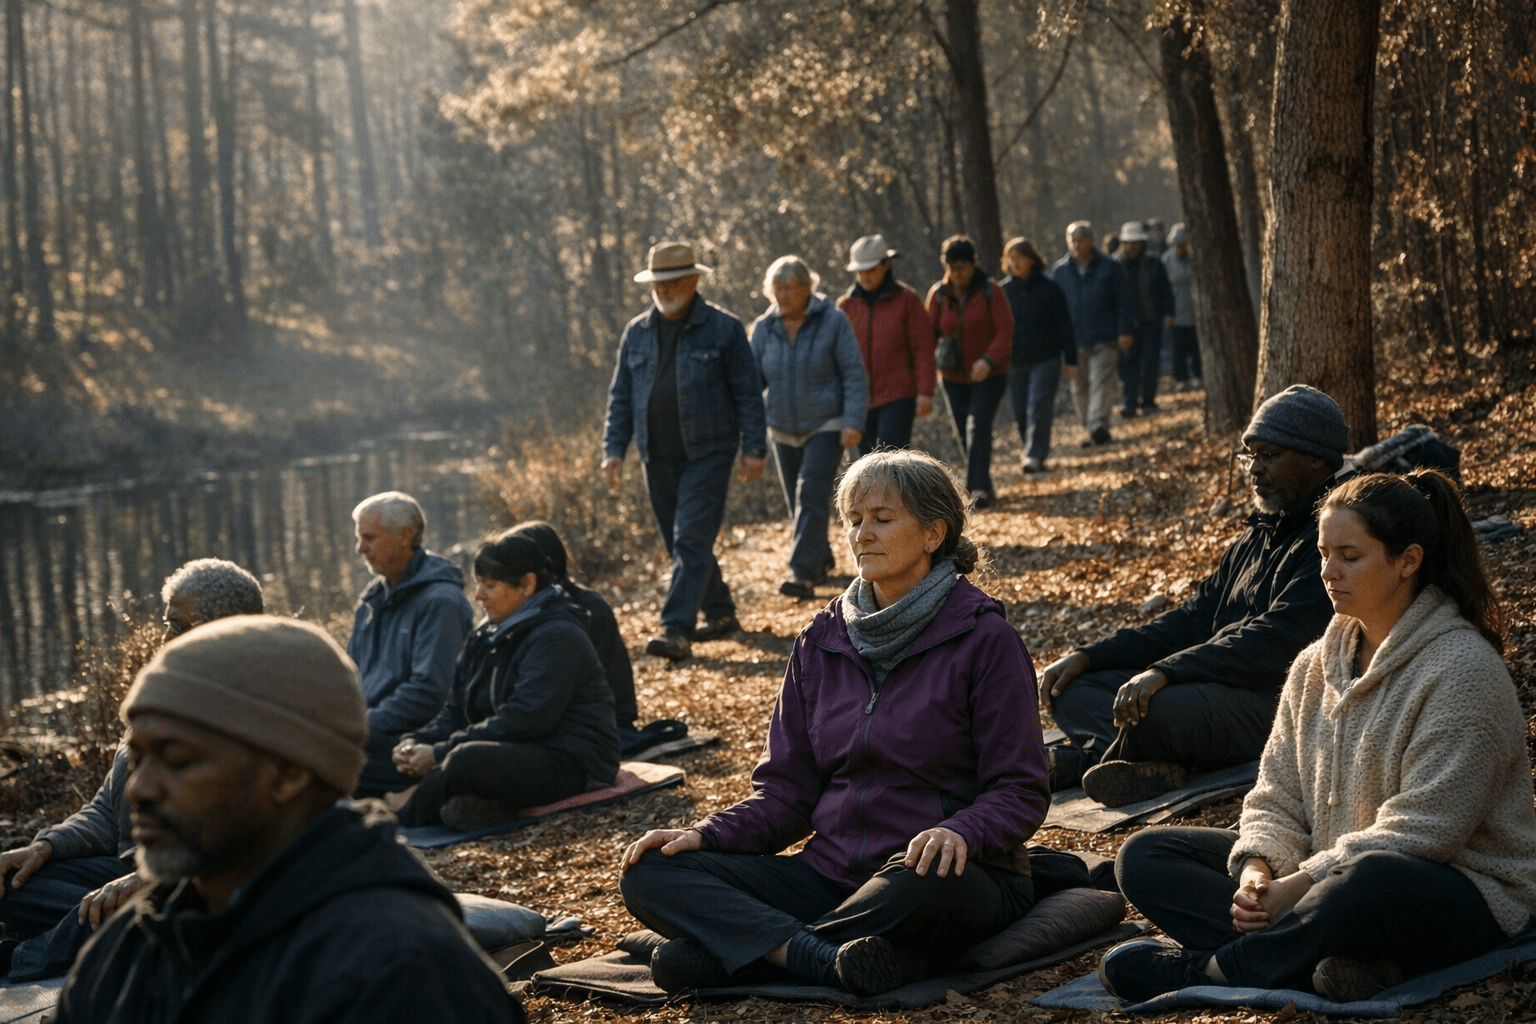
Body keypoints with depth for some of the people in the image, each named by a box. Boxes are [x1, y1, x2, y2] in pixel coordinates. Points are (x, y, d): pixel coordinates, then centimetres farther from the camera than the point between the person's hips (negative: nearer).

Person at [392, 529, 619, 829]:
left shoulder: (557, 638, -13)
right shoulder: (487, 637, 15)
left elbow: (523, 721, -22)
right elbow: (456, 713, 12)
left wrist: (441, 753, -23)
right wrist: (417, 742, -10)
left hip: (571, 764, -9)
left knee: (468, 761, -32)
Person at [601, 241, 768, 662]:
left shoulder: (724, 329, -3)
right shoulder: (636, 333, 10)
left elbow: (748, 393, -2)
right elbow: (620, 397, 13)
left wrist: (754, 448, -8)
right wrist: (613, 449, 4)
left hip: (707, 454, -5)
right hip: (658, 458, 5)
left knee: (692, 541, -13)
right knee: (679, 544, 11)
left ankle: (677, 631, -16)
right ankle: (720, 614, 27)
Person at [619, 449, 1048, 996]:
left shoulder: (981, 638, -4)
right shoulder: (821, 642, 11)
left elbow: (1020, 791, -6)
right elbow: (789, 790, 12)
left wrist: (959, 832, -28)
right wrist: (708, 834, -7)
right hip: (833, 874, 5)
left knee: (924, 885, -42)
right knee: (650, 873, -14)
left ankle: (721, 952, -26)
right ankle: (832, 961, -32)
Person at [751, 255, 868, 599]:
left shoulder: (832, 321, -9)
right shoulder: (764, 328, 1)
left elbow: (854, 375, -9)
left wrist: (853, 422, -17)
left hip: (825, 426, -5)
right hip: (783, 431, 5)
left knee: (811, 497, -17)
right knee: (797, 504, 12)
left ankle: (804, 573, -19)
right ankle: (822, 559, 33)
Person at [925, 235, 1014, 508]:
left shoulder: (989, 291, -9)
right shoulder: (938, 294, 1)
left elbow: (1005, 330, -13)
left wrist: (989, 360, -28)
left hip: (989, 374, -4)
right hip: (954, 376, 4)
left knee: (979, 428, -17)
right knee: (964, 433, 11)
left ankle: (979, 488, -14)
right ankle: (982, 485, 27)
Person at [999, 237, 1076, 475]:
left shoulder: (1048, 288, -3)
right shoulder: (1003, 290, 4)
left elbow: (1064, 325, 0)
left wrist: (1071, 360, -2)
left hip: (1045, 359, -3)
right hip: (1014, 362, 3)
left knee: (1038, 408, -13)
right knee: (1021, 413, 8)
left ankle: (1036, 456, -14)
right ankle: (1032, 451, 24)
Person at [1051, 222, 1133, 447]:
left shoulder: (1109, 268, 2)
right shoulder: (1059, 270, 8)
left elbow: (1123, 301, 3)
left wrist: (1124, 332, -5)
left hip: (1103, 338, -3)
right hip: (1074, 341, 3)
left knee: (1100, 382, -13)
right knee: (1080, 387, 6)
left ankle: (1099, 426, -20)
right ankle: (1090, 428, 15)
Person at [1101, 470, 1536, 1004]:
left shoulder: (1463, 668, -13)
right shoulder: (1317, 665, 11)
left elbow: (1420, 831, -20)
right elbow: (1278, 797, 8)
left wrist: (1299, 885, -22)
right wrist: (1257, 870, -14)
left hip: (1460, 895, -8)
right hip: (1324, 874, 8)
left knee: (1368, 880, -44)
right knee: (1145, 855, -4)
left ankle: (1202, 968, -23)